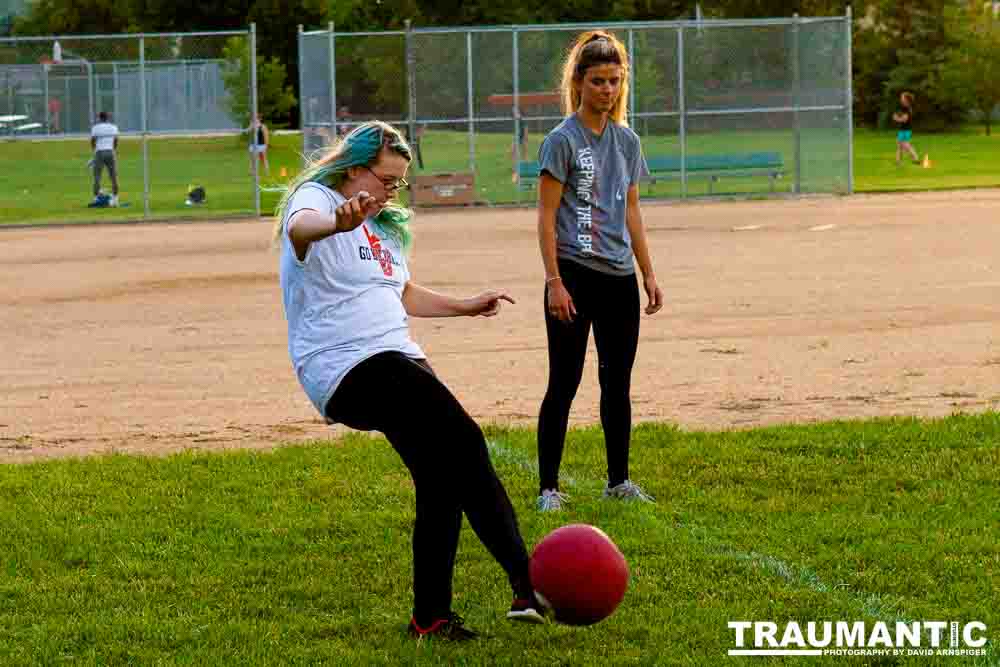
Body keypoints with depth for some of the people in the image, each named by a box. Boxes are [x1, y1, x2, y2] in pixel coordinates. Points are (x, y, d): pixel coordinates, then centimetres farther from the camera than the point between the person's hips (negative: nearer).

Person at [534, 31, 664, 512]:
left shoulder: (627, 141, 10)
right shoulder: (563, 140, -7)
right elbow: (547, 216, -9)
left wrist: (648, 274, 14)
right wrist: (554, 281, -15)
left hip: (619, 277, 6)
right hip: (575, 274, -6)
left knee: (618, 382, 11)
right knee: (564, 383, -3)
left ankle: (618, 481, 22)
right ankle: (548, 487, 2)